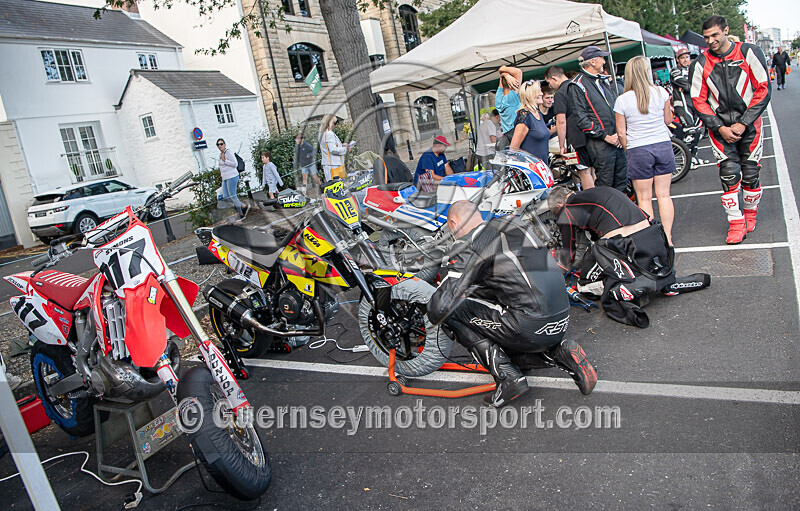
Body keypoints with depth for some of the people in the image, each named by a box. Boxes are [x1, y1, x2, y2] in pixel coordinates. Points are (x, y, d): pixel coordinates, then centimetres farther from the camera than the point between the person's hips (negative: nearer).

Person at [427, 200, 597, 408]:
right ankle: (560, 353, 9)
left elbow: (442, 305, -13)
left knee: (454, 312, 2)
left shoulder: (468, 245, -7)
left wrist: (433, 316, 10)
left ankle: (508, 378, -3)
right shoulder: (515, 225, 17)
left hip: (531, 327, -8)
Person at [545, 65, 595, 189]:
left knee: (584, 172, -3)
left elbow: (561, 121, -16)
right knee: (592, 171, 14)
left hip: (577, 138, -8)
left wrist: (562, 146, -11)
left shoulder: (560, 93, -10)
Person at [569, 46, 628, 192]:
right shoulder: (577, 86, -7)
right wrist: (605, 136, -15)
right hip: (600, 143, -7)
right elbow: (581, 119, -14)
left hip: (618, 140, 8)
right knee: (605, 185, -3)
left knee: (622, 182, 12)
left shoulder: (605, 81, 19)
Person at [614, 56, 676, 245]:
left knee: (644, 198, 6)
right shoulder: (660, 93, -3)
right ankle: (667, 237, 13)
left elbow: (621, 133, -3)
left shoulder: (622, 100, -7)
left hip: (638, 151, -2)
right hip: (663, 146, 2)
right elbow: (668, 119, 10)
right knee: (664, 195, 9)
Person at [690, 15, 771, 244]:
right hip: (720, 128, 0)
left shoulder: (749, 53, -2)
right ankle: (736, 223, 1)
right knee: (728, 174, -7)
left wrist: (743, 123, -11)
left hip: (748, 125, 0)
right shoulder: (701, 64, 1)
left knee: (751, 173, 5)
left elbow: (763, 89, -3)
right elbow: (698, 100, 2)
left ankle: (750, 214, 27)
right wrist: (720, 128, -7)